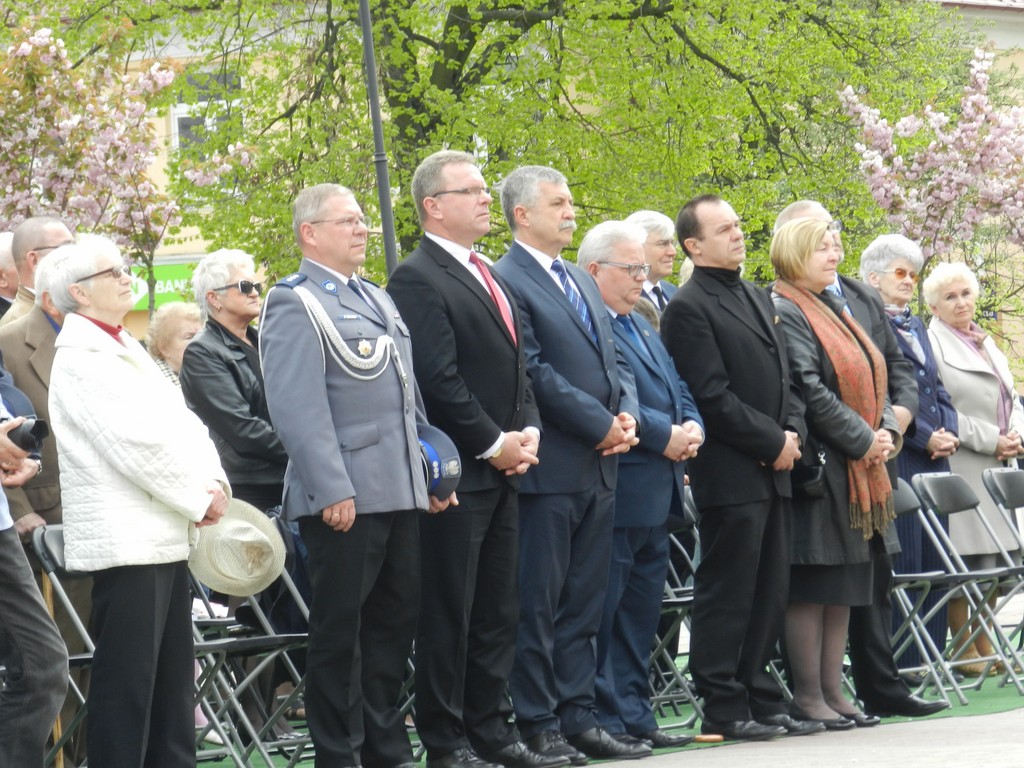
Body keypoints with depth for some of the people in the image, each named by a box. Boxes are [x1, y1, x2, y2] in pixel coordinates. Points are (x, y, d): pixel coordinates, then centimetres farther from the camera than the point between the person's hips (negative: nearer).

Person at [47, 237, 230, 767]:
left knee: (171, 681, 11)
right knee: (126, 683, -8)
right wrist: (200, 501, -10)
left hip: (164, 537, 9)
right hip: (126, 539, -9)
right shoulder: (79, 360, -10)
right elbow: (136, 444, -17)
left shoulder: (128, 353, 19)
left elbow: (183, 424, 16)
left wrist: (214, 482, -2)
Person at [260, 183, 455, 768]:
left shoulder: (378, 300, 20)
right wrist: (331, 489, -22)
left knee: (396, 621, 11)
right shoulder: (295, 304, -8)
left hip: (401, 492, 8)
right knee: (339, 630, -2)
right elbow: (298, 406, -16)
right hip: (344, 497, -8)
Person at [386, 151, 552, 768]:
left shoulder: (489, 279, 19)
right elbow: (439, 379, -16)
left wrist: (528, 431, 3)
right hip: (455, 475, -8)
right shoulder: (418, 279, -10)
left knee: (499, 612, 10)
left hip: (502, 471, 9)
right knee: (449, 614, -3)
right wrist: (493, 444, -13)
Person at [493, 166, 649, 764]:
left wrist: (628, 414, -1)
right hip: (550, 467, -8)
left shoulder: (582, 282, 19)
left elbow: (613, 358, 19)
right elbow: (535, 373, -16)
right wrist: (601, 424, -14)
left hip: (599, 467, 8)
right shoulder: (507, 282, -9)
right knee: (539, 603, -2)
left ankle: (579, 718, 13)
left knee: (584, 604, 9)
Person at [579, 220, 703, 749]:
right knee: (603, 612, -5)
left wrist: (692, 426, 1)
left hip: (656, 494, 10)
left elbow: (677, 389, 22)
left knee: (641, 612, 13)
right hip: (614, 490, -10)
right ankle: (604, 719, -2)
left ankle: (634, 715, 19)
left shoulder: (641, 326, 21)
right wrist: (664, 435, -18)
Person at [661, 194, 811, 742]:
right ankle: (723, 710, -1)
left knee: (769, 594, 10)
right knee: (726, 594, -4)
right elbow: (713, 396, -15)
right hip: (730, 475, -8)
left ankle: (761, 701, 16)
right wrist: (772, 441, -12)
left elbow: (783, 376, 20)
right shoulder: (689, 308, -9)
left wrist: (793, 431, 1)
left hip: (773, 470, 8)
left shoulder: (758, 299, 18)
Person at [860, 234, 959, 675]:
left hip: (934, 458, 8)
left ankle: (930, 660, 11)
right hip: (895, 460, -8)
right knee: (901, 561, -8)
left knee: (934, 562, 7)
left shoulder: (916, 326, 20)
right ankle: (899, 666, -6)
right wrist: (926, 438, -14)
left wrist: (949, 432, 2)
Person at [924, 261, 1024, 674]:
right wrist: (990, 441, -14)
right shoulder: (933, 344, -6)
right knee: (966, 561, -7)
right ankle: (963, 651, 0)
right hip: (960, 466, -7)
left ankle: (984, 646, 14)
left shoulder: (987, 343, 19)